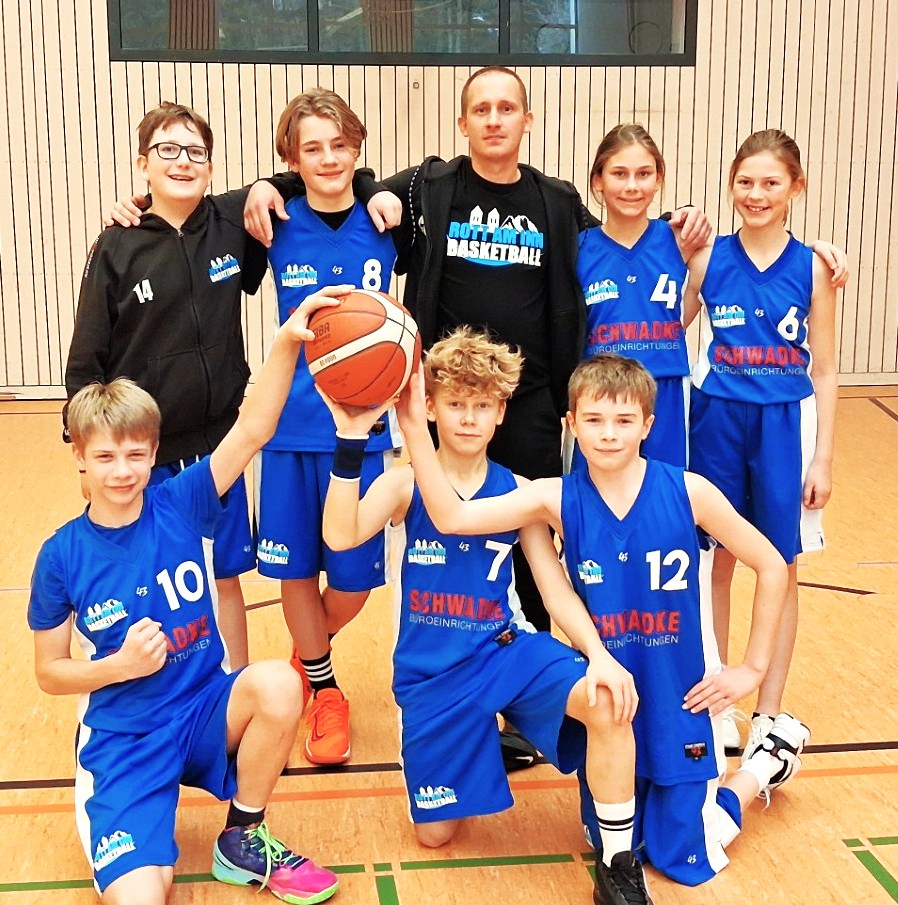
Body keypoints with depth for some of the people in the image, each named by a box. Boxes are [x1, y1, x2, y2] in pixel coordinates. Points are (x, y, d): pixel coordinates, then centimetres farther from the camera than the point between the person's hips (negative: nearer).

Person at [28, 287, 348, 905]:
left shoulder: (180, 506, -5)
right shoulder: (62, 556, -7)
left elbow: (252, 432, -18)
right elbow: (49, 672, 1)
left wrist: (287, 342, -31)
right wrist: (122, 665, -17)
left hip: (207, 713, 3)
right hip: (123, 739, -3)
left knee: (279, 685, -31)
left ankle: (242, 843, -6)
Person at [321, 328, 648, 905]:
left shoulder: (517, 493, 0)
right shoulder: (406, 485, -5)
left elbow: (557, 589, -3)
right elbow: (341, 536, -24)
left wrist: (599, 653, -21)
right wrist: (351, 441, -35)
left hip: (509, 650, 0)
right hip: (431, 671, 0)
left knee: (609, 700, -30)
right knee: (436, 833, 6)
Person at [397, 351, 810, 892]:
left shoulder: (688, 492, -15)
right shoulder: (558, 500, -11)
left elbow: (772, 567, -4)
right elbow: (451, 516, -22)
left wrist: (753, 668, -3)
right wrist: (415, 427, -33)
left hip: (681, 702, -2)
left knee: (684, 860, 8)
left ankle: (771, 758, 31)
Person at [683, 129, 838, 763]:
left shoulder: (812, 269, -3)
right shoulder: (709, 260, -1)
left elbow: (823, 371, -1)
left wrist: (823, 457, -4)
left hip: (784, 426, -1)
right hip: (717, 422, 1)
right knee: (717, 562, 10)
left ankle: (768, 716, 19)